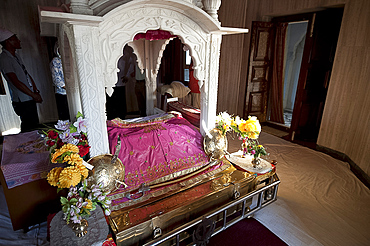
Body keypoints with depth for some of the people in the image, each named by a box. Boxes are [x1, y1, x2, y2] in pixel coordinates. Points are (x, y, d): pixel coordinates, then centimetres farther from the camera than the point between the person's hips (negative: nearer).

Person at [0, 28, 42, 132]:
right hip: (22, 102, -9)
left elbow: (27, 75, 17)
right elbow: (16, 82, -18)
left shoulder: (16, 56, 15)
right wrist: (34, 95, -13)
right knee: (28, 128, -4)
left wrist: (36, 91, 7)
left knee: (34, 125, 14)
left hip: (30, 99, 9)